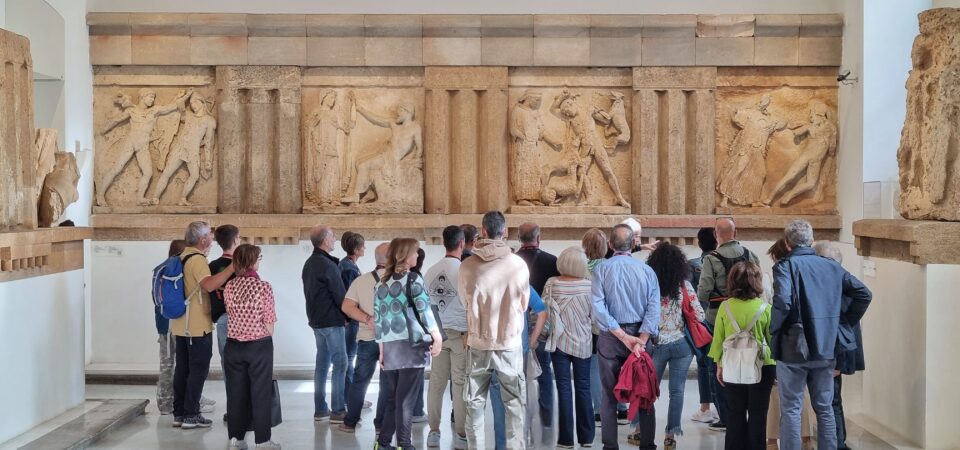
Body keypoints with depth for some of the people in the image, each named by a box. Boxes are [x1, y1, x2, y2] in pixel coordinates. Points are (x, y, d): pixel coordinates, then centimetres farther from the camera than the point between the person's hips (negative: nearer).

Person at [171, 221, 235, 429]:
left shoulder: (182, 258, 13)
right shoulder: (197, 259, -16)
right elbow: (209, 285, -33)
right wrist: (232, 268, -33)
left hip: (181, 324, 9)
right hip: (198, 326, -9)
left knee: (182, 369, 12)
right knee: (198, 370, -2)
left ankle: (179, 413, 17)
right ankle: (191, 415, 0)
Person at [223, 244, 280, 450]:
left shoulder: (229, 287, 0)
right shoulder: (264, 287, -13)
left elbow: (230, 314, 8)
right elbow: (269, 323, -11)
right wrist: (266, 340, 5)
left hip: (234, 345, 4)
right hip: (259, 345, -4)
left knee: (235, 392, 11)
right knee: (261, 393, 4)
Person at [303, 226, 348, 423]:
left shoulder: (309, 263, 12)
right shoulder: (328, 265, -17)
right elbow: (340, 295, -15)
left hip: (316, 319, 10)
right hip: (331, 320, -9)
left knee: (322, 363, 13)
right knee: (340, 364, -6)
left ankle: (320, 409, 16)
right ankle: (338, 411, -6)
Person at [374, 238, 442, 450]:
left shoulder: (382, 283, 13)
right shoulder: (413, 278, -4)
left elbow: (378, 318, 12)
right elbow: (424, 309, -11)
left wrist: (381, 349, 16)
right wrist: (437, 338, -4)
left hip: (390, 347, 5)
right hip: (411, 345, -5)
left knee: (392, 398, 14)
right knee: (405, 400, -1)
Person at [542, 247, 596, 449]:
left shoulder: (552, 284, -9)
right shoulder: (589, 285, -10)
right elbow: (594, 315, -3)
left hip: (560, 341, 0)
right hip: (583, 343, 1)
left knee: (564, 388, 3)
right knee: (583, 387, 10)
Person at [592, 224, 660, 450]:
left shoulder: (602, 269, -5)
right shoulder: (646, 270, -3)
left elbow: (598, 307, -14)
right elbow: (654, 307, -11)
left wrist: (623, 336, -14)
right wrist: (640, 340, -15)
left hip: (610, 337, -1)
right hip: (641, 336, 1)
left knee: (609, 396, 7)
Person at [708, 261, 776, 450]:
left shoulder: (725, 307, -6)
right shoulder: (764, 308, -9)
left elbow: (718, 339, 1)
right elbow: (772, 339, -2)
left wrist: (719, 365, 12)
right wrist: (777, 367, 9)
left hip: (732, 368, 2)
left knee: (735, 414, 11)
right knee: (757, 415, 7)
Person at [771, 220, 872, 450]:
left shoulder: (785, 266, -9)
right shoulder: (831, 266, 8)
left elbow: (782, 302, -24)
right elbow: (864, 294, 9)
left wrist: (772, 330, -11)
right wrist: (846, 319, 14)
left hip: (793, 349, -4)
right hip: (825, 349, 5)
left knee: (791, 410, 3)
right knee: (825, 408, 14)